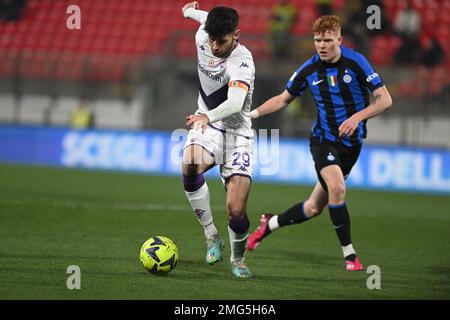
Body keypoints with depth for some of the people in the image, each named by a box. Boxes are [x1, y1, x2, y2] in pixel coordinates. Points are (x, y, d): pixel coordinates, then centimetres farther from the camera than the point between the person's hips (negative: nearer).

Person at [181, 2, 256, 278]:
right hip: (206, 125, 4)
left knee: (236, 211, -14)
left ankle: (238, 260, 18)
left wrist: (208, 116, -62)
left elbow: (235, 102, -43)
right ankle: (212, 237, -18)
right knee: (190, 166, -33)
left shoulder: (242, 61, -25)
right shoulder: (202, 36, -7)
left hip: (237, 133, -4)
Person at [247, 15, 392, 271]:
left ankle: (270, 224, 31)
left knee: (314, 208, 3)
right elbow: (284, 99, 14)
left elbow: (385, 100, -12)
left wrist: (357, 117, -26)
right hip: (323, 139, 0)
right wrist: (252, 114, 4)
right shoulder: (309, 70, -2)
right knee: (337, 187, -28)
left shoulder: (356, 62, -10)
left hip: (351, 143, 0)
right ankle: (349, 255, -17)